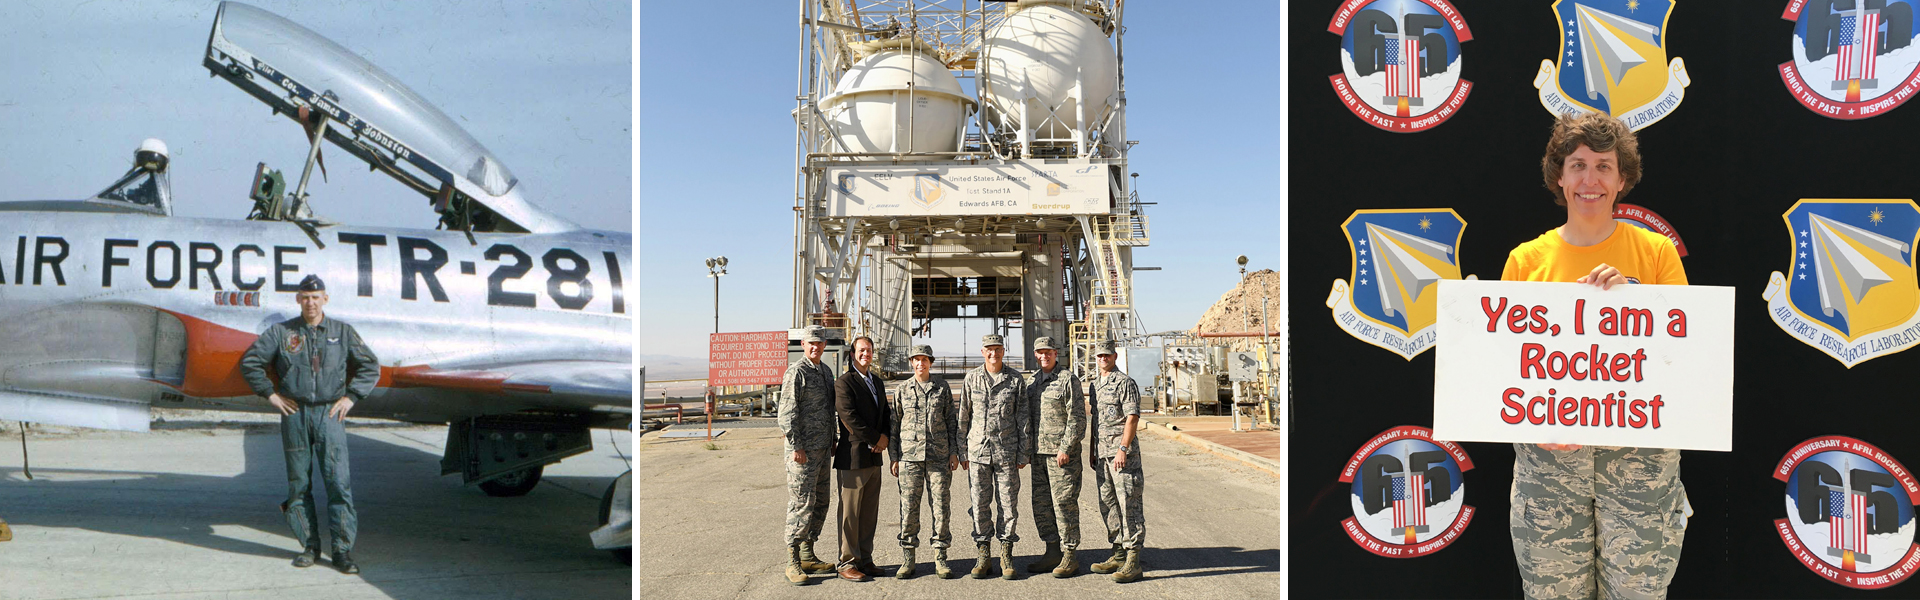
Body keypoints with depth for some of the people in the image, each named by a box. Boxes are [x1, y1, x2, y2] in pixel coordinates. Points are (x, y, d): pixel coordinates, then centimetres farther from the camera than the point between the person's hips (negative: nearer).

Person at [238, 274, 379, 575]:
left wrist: (350, 397, 3)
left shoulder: (342, 332, 7)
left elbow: (370, 366, 12)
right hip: (294, 414, 1)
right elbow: (249, 362, 10)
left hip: (330, 413, -1)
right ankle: (309, 546, 15)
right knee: (299, 483, 5)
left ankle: (343, 550, -4)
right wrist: (270, 394, 3)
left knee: (338, 481, -8)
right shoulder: (281, 332, 6)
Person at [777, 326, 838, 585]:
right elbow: (787, 413, -15)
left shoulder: (826, 372, 15)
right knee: (802, 503, -8)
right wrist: (797, 447, -18)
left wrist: (832, 440, 19)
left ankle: (807, 555, 20)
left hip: (822, 448, 9)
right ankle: (792, 563, -3)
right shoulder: (796, 372, -11)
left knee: (820, 502, 11)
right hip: (802, 450, -9)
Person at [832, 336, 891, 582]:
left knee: (870, 513, 10)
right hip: (853, 457, -7)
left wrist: (885, 438, 3)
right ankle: (847, 564, 4)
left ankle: (865, 559, 17)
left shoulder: (878, 383, 18)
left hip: (874, 457, 7)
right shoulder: (844, 382, -7)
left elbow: (885, 414, 23)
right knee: (850, 514, -3)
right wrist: (876, 439, -11)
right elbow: (849, 417, -16)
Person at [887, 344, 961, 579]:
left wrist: (954, 452, 4)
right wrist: (893, 457, 5)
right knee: (908, 506, -1)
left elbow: (951, 421, 10)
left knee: (940, 505, 0)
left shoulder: (942, 387, 8)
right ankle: (907, 558, 8)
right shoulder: (902, 389, 7)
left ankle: (940, 558, 9)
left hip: (939, 455, 0)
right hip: (909, 455, 0)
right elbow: (894, 424, 10)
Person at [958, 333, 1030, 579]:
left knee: (1008, 503, 2)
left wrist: (1024, 453, 1)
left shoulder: (1016, 380, 3)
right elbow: (963, 417, 9)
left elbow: (1023, 418, 4)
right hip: (978, 450, 1)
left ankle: (1006, 557, 11)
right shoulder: (971, 379, 5)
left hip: (1007, 452, -1)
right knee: (980, 503, 4)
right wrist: (962, 452, 6)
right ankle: (982, 556, 13)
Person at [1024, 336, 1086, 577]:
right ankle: (1053, 552, 19)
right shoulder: (1033, 381, 14)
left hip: (1062, 452, -7)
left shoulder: (1068, 379, -7)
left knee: (1064, 502, -4)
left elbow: (1077, 418, -12)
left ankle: (1069, 557, 4)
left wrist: (1065, 448, -17)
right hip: (1039, 452, 7)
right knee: (1041, 503, 9)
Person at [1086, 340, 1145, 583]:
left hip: (1122, 451, -9)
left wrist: (1123, 448, -20)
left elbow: (1132, 417, -14)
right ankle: (1119, 555, 20)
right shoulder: (1095, 384, 18)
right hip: (1102, 452, 9)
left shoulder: (1125, 383, -7)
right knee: (1107, 505, 11)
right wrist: (1093, 451, 20)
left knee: (1129, 505, -7)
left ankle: (1133, 563, -7)